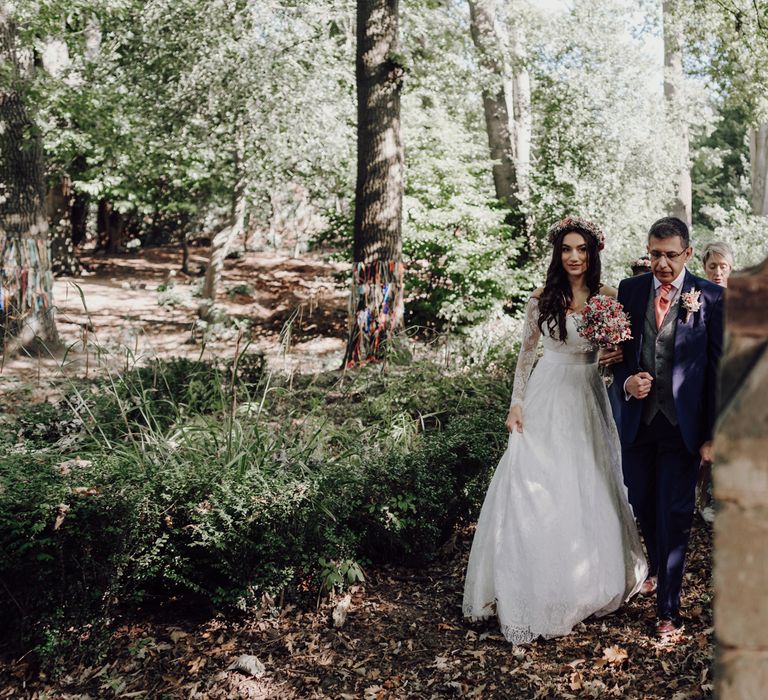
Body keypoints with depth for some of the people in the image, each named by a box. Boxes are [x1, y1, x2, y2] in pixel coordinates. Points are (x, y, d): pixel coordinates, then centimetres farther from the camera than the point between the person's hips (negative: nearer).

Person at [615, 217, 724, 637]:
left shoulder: (711, 298, -6)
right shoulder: (630, 290, 4)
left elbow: (718, 369, -6)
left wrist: (712, 434, -9)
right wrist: (626, 381, -10)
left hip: (682, 424, -4)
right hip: (638, 420, 4)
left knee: (674, 516, 1)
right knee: (643, 507, 18)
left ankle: (668, 610, 11)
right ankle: (657, 569, 45)